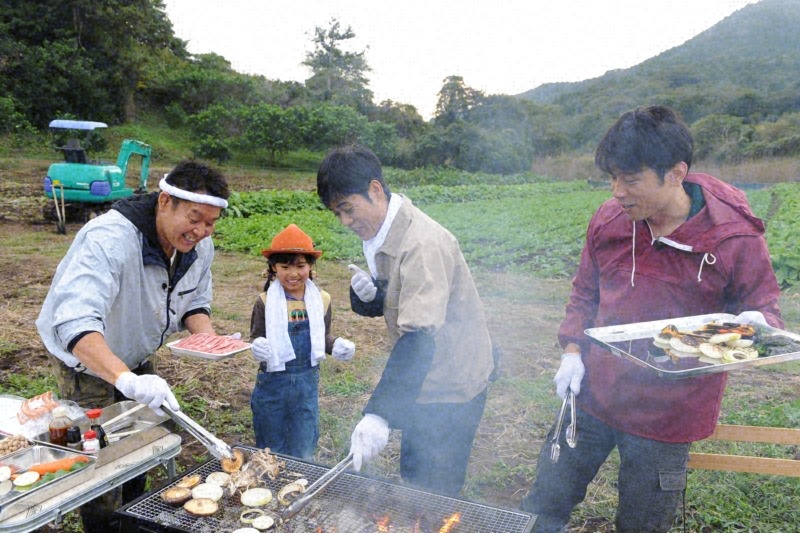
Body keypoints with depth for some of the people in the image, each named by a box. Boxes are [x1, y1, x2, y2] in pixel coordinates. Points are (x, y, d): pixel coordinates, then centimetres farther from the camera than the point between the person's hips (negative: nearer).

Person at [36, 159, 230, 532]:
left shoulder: (200, 246, -14)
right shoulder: (109, 239, -37)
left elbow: (194, 302, 2)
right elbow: (75, 322, -49)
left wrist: (208, 336, -20)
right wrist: (125, 379, -62)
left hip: (136, 358, 7)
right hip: (85, 361, -7)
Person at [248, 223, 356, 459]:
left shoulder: (321, 300, -2)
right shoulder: (265, 302, -9)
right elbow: (256, 338, -2)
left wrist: (337, 346, -11)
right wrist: (257, 347, -25)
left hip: (308, 382, 2)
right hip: (272, 382, -1)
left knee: (303, 453, 14)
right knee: (272, 451, 16)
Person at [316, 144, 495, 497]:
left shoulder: (421, 243, -28)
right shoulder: (380, 234, 2)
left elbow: (420, 338, -36)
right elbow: (380, 306, 11)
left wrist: (378, 414, -41)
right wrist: (365, 294, -13)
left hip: (450, 389, -9)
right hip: (421, 380, 9)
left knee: (434, 495, 4)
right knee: (413, 481, 22)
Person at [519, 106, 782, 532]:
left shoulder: (736, 237, -16)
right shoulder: (609, 219, -5)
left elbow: (764, 306, -3)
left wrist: (758, 323, -26)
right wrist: (573, 350, -1)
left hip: (667, 414, -3)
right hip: (593, 393, 3)